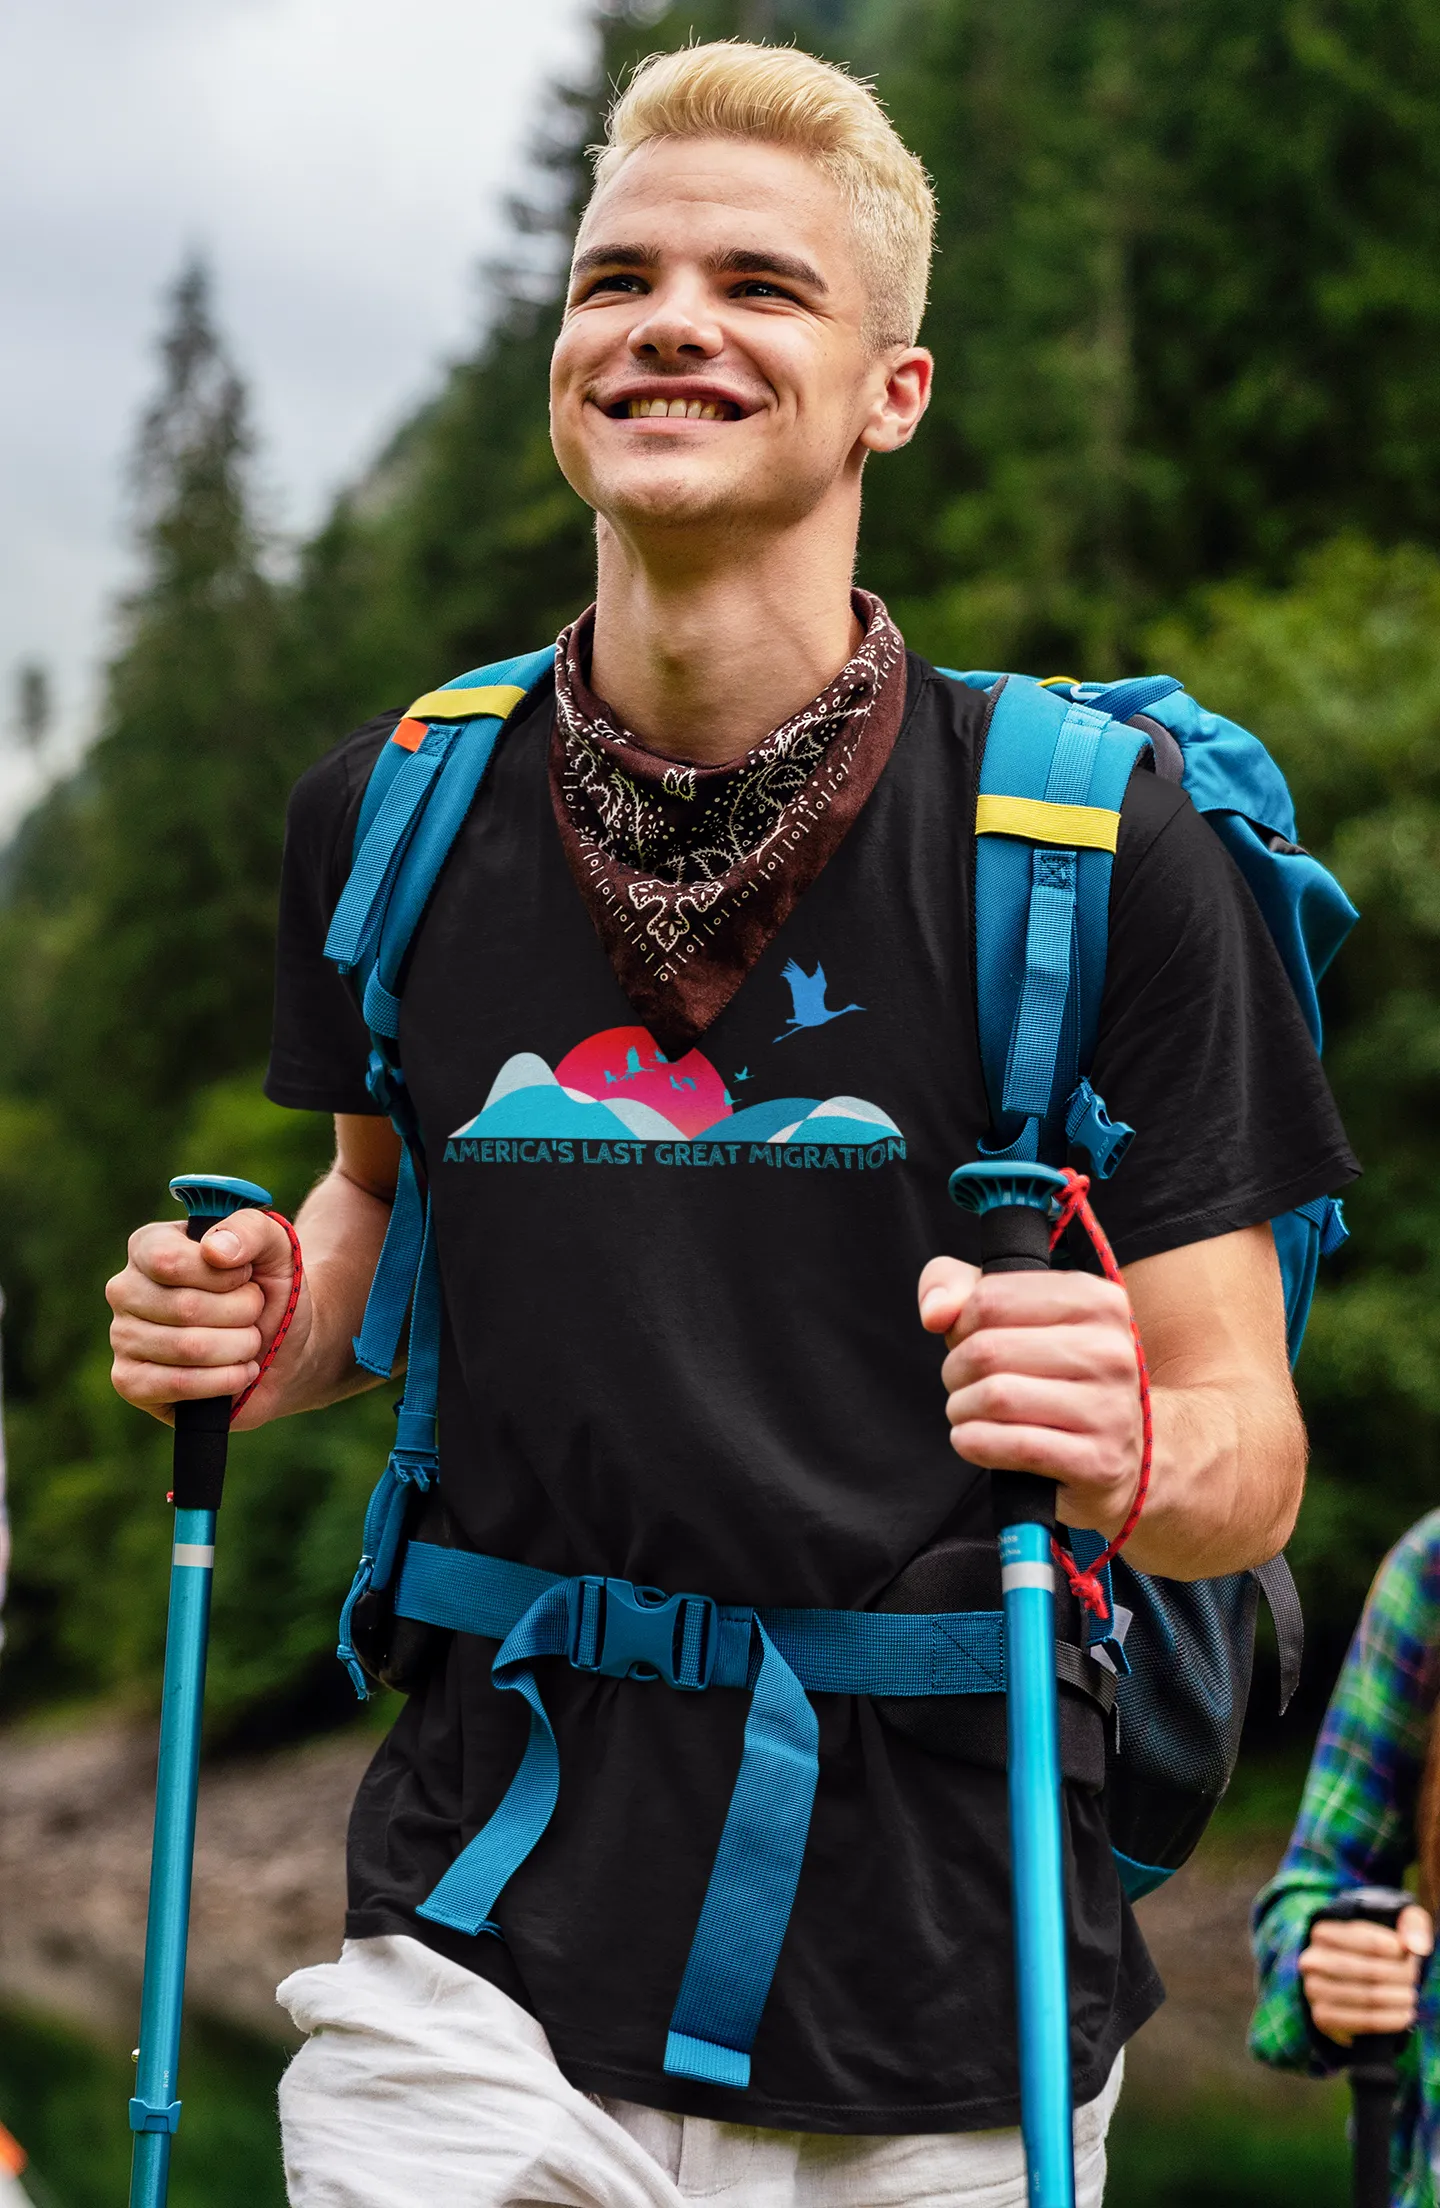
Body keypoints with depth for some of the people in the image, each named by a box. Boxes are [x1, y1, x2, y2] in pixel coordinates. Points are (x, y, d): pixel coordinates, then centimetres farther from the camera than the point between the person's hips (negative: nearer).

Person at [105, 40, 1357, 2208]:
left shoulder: (1105, 853, -9)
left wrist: (1127, 1447, -28)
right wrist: (263, 1331, -1)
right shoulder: (390, 816, 1)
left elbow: (1252, 1446, -6)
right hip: (484, 1950, 2)